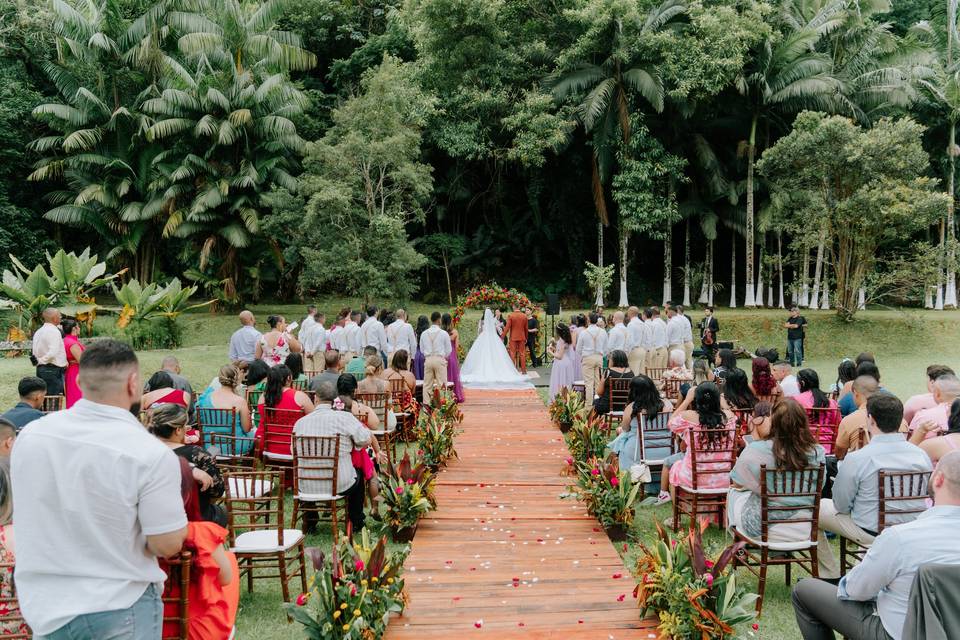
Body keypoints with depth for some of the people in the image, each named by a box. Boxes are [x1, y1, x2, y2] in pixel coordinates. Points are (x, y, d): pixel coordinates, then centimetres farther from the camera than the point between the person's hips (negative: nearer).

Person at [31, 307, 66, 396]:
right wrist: (41, 360, -9)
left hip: (40, 369, 9)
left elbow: (36, 352, 14)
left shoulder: (38, 332, 14)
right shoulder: (54, 331, -14)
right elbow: (53, 353, -23)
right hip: (53, 370, -9)